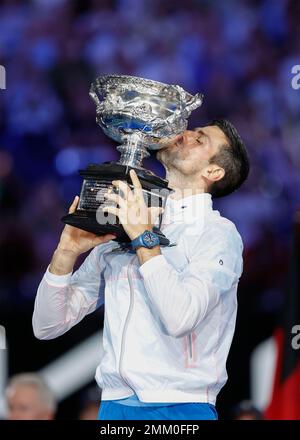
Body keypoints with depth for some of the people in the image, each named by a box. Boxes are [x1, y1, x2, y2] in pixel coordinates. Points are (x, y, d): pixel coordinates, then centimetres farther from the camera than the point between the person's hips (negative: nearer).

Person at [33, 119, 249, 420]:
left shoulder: (218, 233, -2)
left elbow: (180, 318, -20)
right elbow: (47, 326, 10)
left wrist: (144, 238, -13)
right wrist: (67, 251, -4)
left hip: (180, 409, -4)